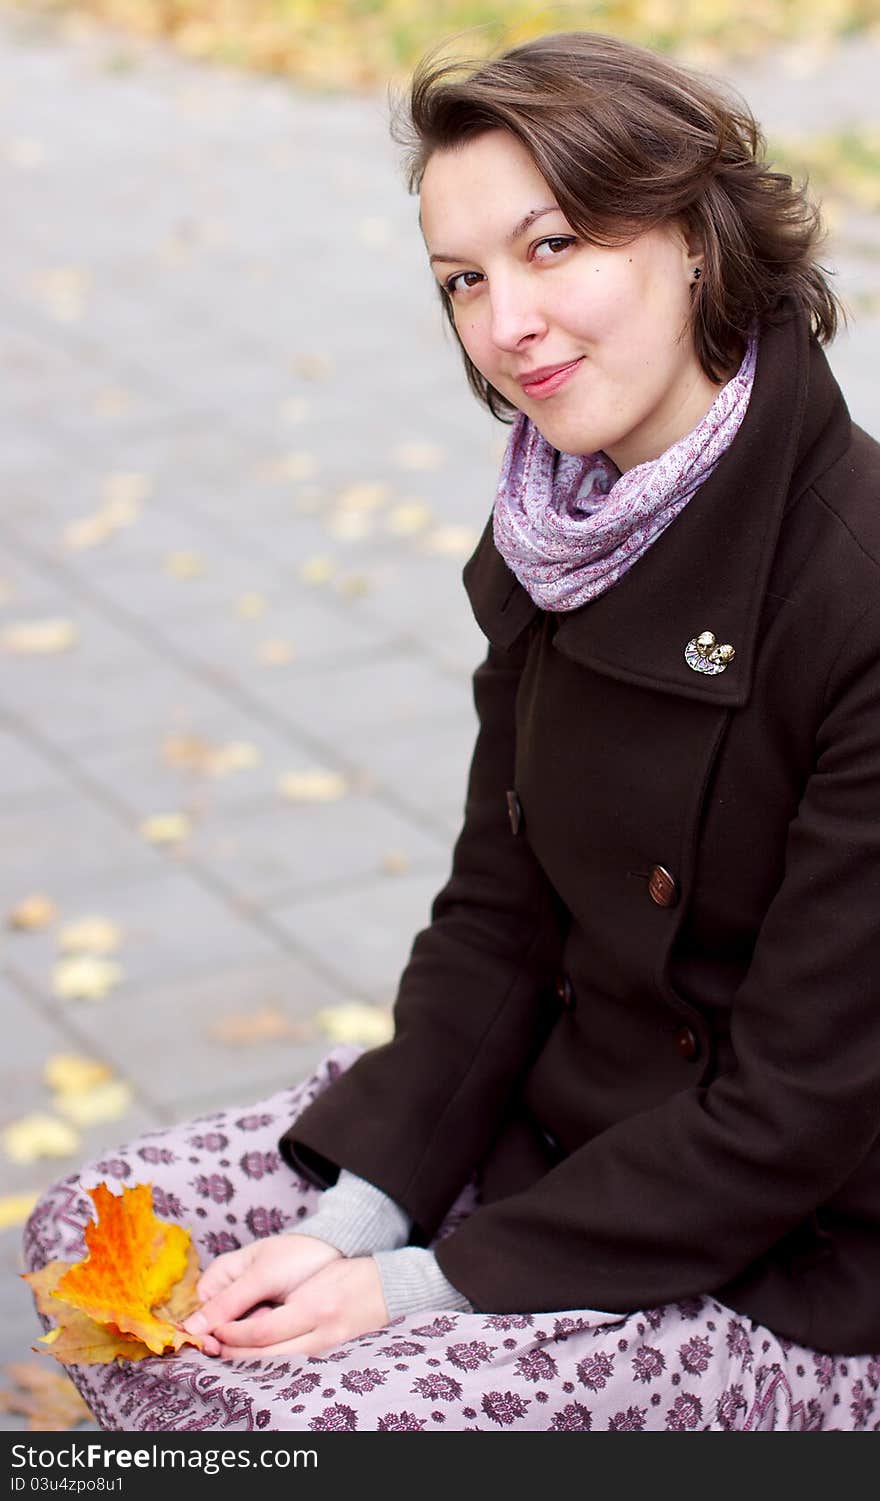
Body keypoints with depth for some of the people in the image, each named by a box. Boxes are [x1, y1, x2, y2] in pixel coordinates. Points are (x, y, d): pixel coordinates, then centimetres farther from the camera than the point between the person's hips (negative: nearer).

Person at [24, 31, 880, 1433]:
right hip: (564, 1115, 8)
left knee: (288, 1414, -22)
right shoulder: (551, 538, -1)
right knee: (92, 1244, 0)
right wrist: (355, 1213, -9)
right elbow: (498, 915, 4)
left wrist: (429, 1285, -18)